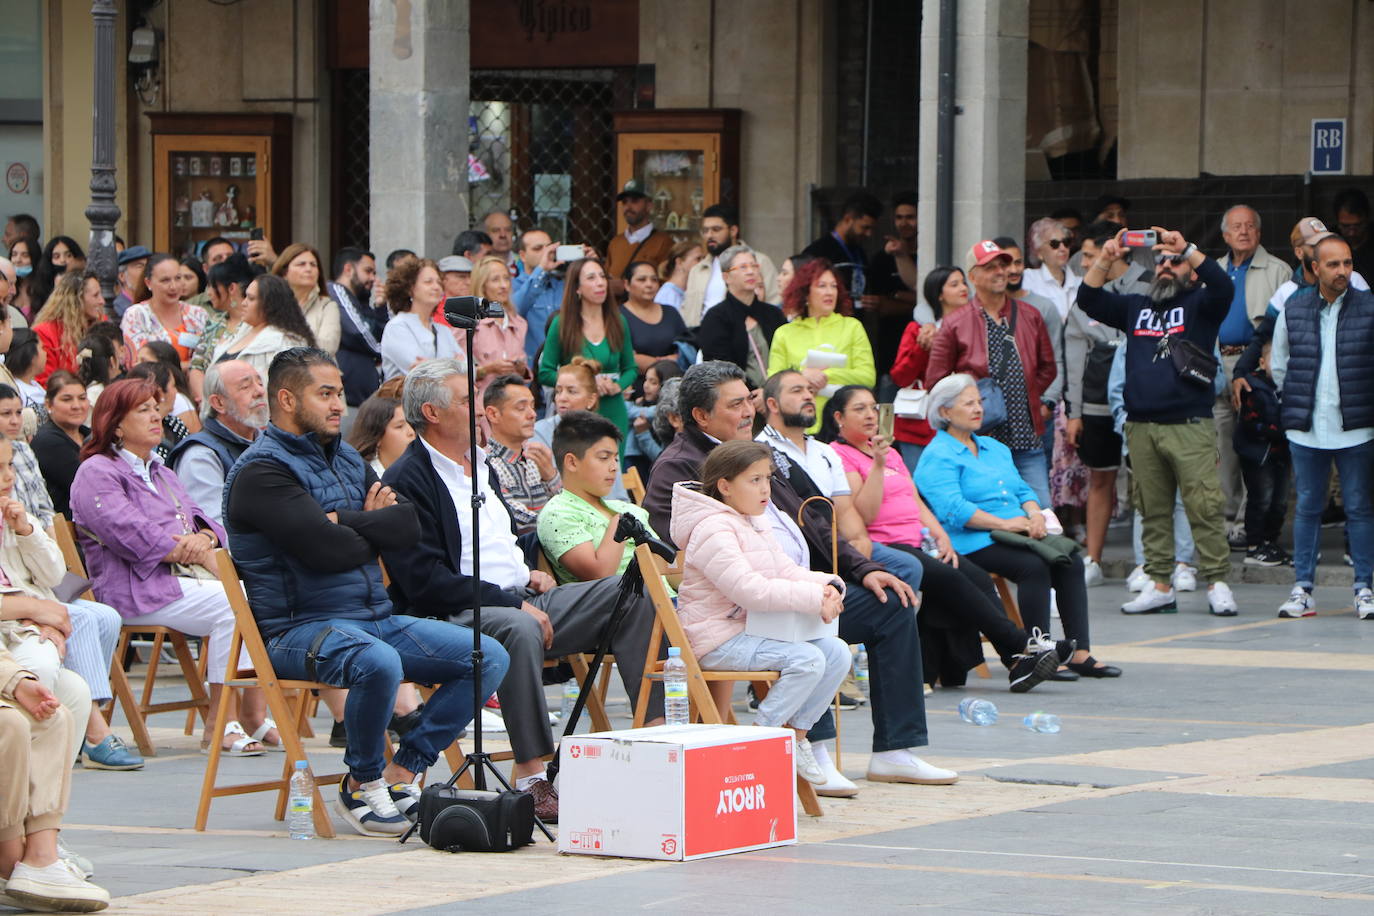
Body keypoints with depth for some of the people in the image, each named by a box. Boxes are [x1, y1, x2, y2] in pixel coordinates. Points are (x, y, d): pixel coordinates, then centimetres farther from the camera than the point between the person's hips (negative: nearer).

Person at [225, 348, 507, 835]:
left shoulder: (346, 460, 18)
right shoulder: (260, 471, -10)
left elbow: (409, 526, 6)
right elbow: (327, 549, -21)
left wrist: (347, 522, -11)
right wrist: (376, 531, 0)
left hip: (377, 618, 9)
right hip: (298, 627, -9)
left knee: (490, 657, -3)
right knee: (379, 662, -39)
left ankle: (403, 771, -2)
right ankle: (363, 783, -14)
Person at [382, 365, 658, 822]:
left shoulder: (478, 463, 21)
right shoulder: (407, 480, -10)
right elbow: (426, 582, -19)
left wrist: (527, 575, 12)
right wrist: (514, 603, -20)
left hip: (519, 601, 9)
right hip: (457, 614, -9)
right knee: (518, 629, -41)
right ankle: (530, 775, -39)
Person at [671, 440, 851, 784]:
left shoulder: (756, 527, 17)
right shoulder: (713, 532, -17)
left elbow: (788, 571, 14)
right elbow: (750, 590, -26)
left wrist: (827, 587, -8)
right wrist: (813, 599, -26)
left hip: (754, 629, 10)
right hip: (719, 639, -10)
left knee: (837, 652, -2)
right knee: (807, 659, -26)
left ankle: (796, 734, 6)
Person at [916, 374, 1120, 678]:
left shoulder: (994, 448, 26)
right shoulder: (937, 457, -2)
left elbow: (1022, 490, 25)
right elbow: (952, 509, -16)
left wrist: (1035, 514, 2)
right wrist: (1004, 524, -19)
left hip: (1020, 534, 8)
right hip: (973, 542, -8)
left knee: (1071, 562, -16)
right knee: (1034, 566, -32)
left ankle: (1080, 654, -20)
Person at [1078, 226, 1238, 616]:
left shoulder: (1199, 304, 7)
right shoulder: (1135, 307, 21)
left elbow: (1222, 287, -13)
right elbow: (1089, 300, 13)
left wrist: (1186, 248, -21)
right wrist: (1105, 259, -2)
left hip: (1190, 426, -5)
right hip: (1141, 426, 5)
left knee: (1204, 507, -10)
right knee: (1153, 511, 5)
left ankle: (1217, 584, -9)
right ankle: (1160, 586, 8)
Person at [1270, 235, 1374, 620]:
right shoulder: (1293, 311, 5)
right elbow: (1279, 367, 15)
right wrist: (1296, 405, 11)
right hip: (1306, 429, 2)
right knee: (1307, 508, 6)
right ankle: (1302, 588, 10)